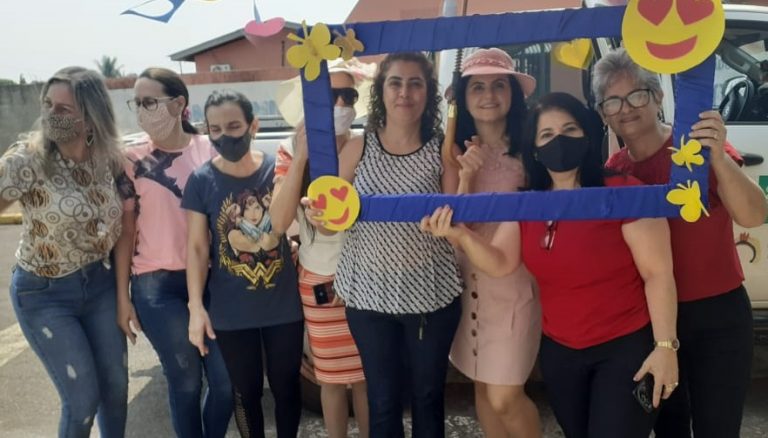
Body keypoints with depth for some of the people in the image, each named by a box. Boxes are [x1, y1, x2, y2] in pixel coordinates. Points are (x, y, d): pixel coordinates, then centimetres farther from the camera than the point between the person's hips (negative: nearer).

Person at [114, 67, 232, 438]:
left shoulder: (211, 150, 1)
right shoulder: (131, 161, 0)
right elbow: (125, 231, 2)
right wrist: (123, 297, 0)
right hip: (157, 285, -1)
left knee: (226, 379, 6)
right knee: (186, 381, 7)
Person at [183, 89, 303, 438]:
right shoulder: (201, 180, -7)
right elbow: (197, 247, -4)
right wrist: (196, 307, -9)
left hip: (284, 305, 0)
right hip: (230, 311, 0)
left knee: (286, 386, 16)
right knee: (246, 392, 16)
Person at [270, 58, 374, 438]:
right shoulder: (291, 152, -4)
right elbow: (279, 222, -17)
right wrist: (302, 156, -21)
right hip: (319, 282, 0)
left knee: (367, 374, 10)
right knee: (332, 377, 12)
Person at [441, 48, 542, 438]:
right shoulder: (457, 150, 0)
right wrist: (466, 175, -22)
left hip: (515, 281, -4)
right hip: (469, 280, 4)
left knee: (504, 398, -3)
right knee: (482, 387, 16)